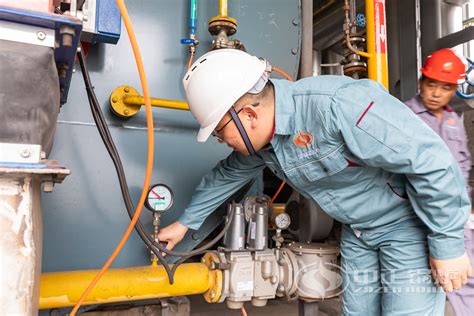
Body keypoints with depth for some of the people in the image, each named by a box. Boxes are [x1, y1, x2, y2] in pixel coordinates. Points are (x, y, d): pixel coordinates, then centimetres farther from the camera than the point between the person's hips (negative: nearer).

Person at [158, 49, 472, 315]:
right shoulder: (258, 136, -6)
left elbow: (432, 160, -29)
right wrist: (185, 223, 19)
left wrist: (448, 245, -20)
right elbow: (226, 176, 11)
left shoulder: (337, 105, -35)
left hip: (410, 222, -7)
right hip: (357, 230, 7)